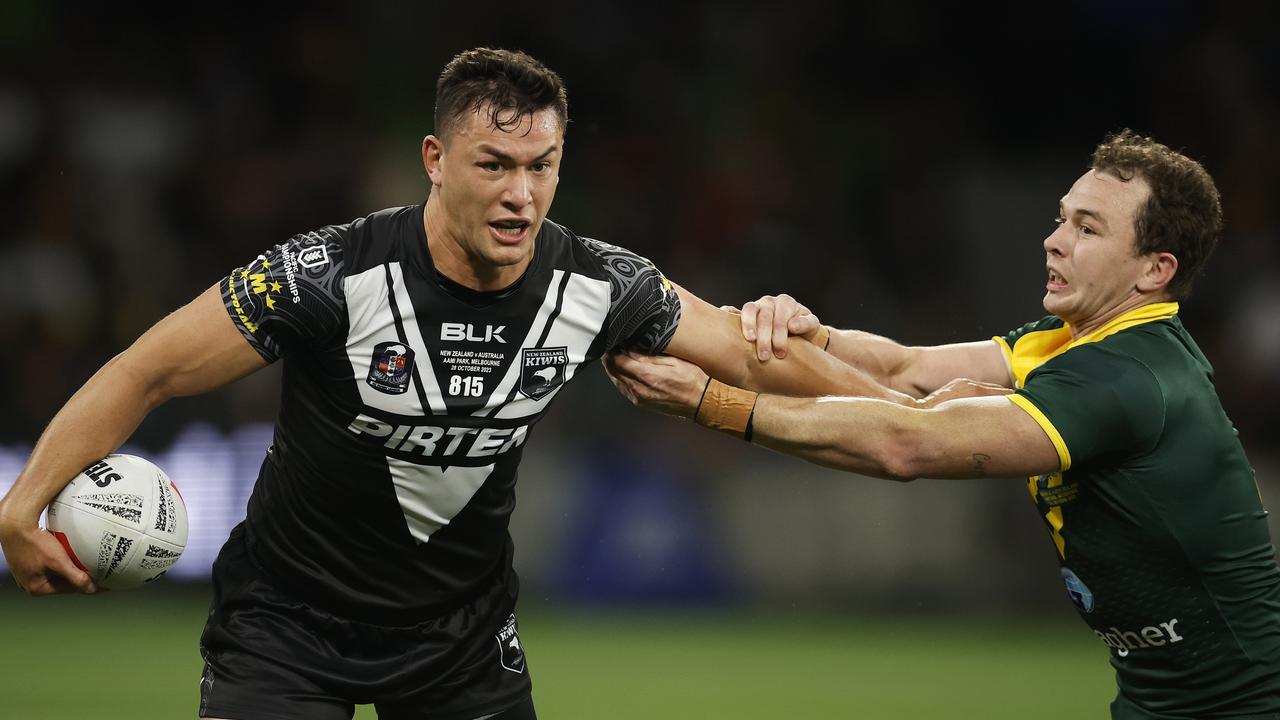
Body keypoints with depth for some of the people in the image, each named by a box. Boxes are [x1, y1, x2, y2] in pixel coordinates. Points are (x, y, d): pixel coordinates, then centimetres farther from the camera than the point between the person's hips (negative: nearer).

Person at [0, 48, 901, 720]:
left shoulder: (598, 287, -14)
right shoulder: (333, 278, -26)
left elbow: (760, 356, 0)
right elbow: (149, 373, -18)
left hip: (464, 625, 3)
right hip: (290, 619, -3)